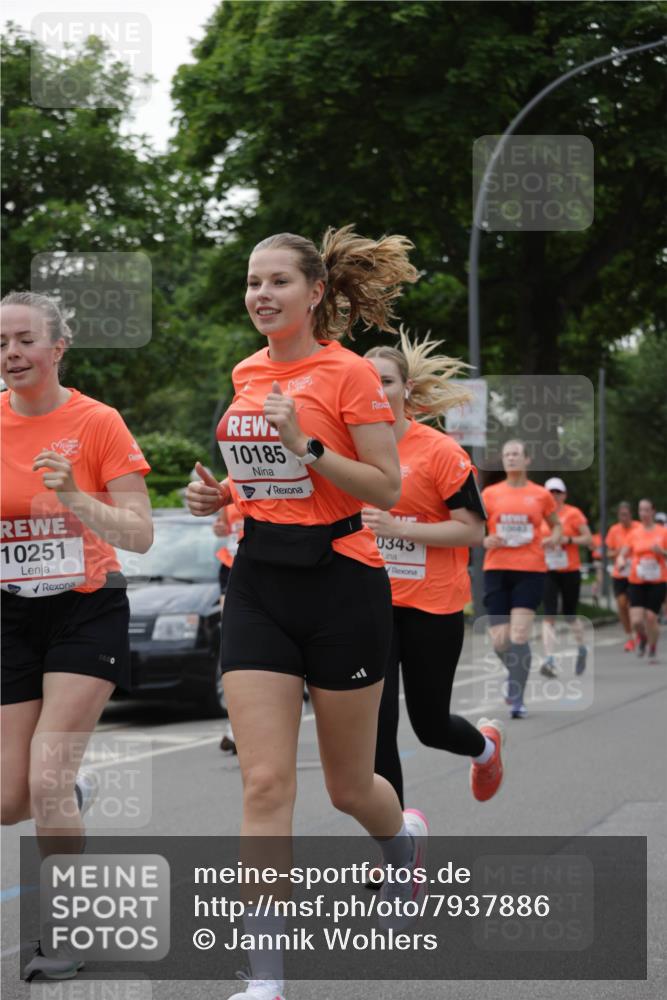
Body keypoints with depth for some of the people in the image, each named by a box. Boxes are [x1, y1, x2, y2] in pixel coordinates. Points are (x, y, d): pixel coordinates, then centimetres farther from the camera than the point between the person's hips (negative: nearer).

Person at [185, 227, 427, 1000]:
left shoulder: (349, 372, -9)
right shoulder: (247, 375, 9)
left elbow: (388, 488, -11)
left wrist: (307, 447, -23)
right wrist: (221, 493, 3)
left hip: (341, 586, -4)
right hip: (259, 586, 4)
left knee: (347, 785, 9)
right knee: (265, 783, -7)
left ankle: (404, 837, 47)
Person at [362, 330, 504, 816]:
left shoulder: (441, 450, -10)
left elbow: (473, 529, -12)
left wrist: (399, 527, -21)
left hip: (432, 606, -3)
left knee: (431, 725, 10)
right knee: (376, 727, -7)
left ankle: (486, 744, 46)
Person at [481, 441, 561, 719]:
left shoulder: (541, 495, 6)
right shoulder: (490, 493, 7)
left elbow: (556, 524, 20)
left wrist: (554, 538, -3)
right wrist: (485, 541, -10)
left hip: (530, 570, -1)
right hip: (497, 569, 1)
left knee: (519, 636, -14)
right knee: (499, 641, -1)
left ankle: (517, 699, -8)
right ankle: (516, 673, 32)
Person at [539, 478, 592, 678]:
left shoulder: (573, 513, -3)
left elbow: (589, 539, -6)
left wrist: (567, 540, -19)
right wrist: (543, 542, -5)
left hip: (570, 571, -2)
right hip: (547, 571, 2)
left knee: (569, 615, 8)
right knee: (549, 615, -11)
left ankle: (581, 649, 36)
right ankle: (549, 661, -17)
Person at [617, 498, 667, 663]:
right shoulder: (634, 533, 6)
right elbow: (622, 555, 9)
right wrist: (621, 561, -14)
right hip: (637, 582, 1)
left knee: (651, 617, -9)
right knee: (636, 621, -11)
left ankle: (653, 648, 18)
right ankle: (641, 637, 26)